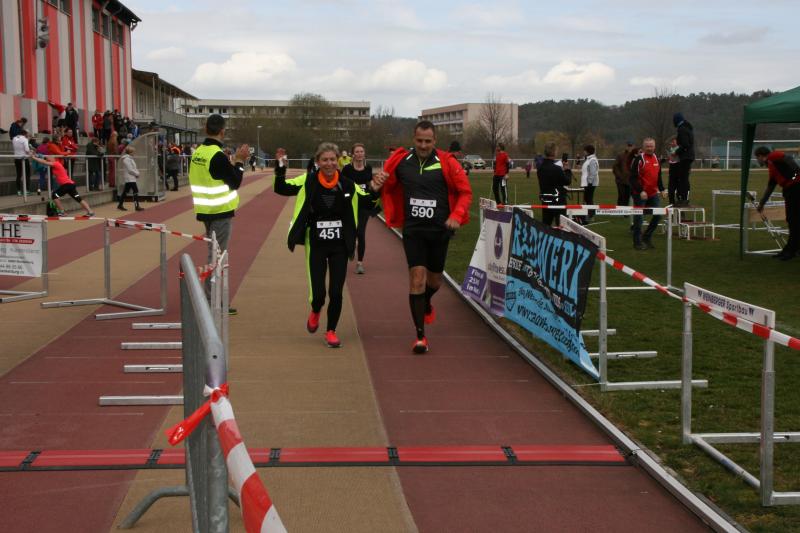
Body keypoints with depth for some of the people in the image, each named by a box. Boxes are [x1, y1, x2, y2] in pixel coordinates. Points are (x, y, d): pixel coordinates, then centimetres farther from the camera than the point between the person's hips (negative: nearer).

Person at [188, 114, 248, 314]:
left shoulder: (197, 153, 6)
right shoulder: (218, 156, -19)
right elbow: (235, 183, -13)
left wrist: (233, 162, 15)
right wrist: (239, 162, -2)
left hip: (206, 211, 8)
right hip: (220, 212, -8)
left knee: (213, 253, 18)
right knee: (217, 256, -4)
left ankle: (211, 298, 24)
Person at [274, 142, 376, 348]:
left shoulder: (348, 184, -2)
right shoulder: (308, 182, -6)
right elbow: (280, 188, -8)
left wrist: (375, 191, -11)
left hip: (340, 246, 1)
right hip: (316, 245, -1)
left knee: (336, 293, 0)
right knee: (318, 292, -5)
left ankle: (331, 331, 23)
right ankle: (315, 312, 33)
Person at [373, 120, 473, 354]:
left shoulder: (446, 162, -7)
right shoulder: (400, 161, -2)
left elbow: (465, 191, 0)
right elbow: (387, 185, 15)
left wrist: (456, 216, -15)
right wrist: (379, 181, -9)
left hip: (440, 230, 1)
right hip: (413, 230, 0)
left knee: (434, 280, 15)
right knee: (417, 278, -11)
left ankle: (426, 304, 52)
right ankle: (420, 336, -2)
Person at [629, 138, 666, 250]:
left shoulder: (656, 159, 11)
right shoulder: (638, 159, -11)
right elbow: (633, 177, -16)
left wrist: (661, 189, 11)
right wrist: (640, 191, -23)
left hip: (653, 194, 7)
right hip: (640, 194, -7)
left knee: (658, 215, 6)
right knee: (638, 217, -2)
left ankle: (647, 237, 21)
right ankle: (638, 242, 7)